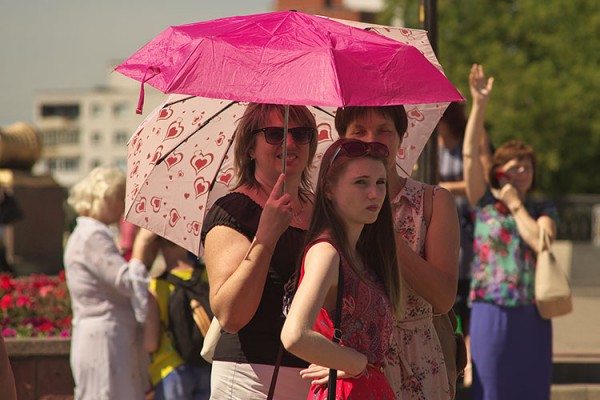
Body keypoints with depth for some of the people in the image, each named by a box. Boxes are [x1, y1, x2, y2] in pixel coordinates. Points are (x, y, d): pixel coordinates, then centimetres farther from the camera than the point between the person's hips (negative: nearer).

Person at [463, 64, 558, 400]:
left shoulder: (543, 209, 8)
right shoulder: (484, 203, 4)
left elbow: (541, 243, -11)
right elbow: (470, 154, -6)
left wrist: (515, 204, -3)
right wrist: (479, 105, -14)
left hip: (533, 316, 2)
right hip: (492, 311, -2)